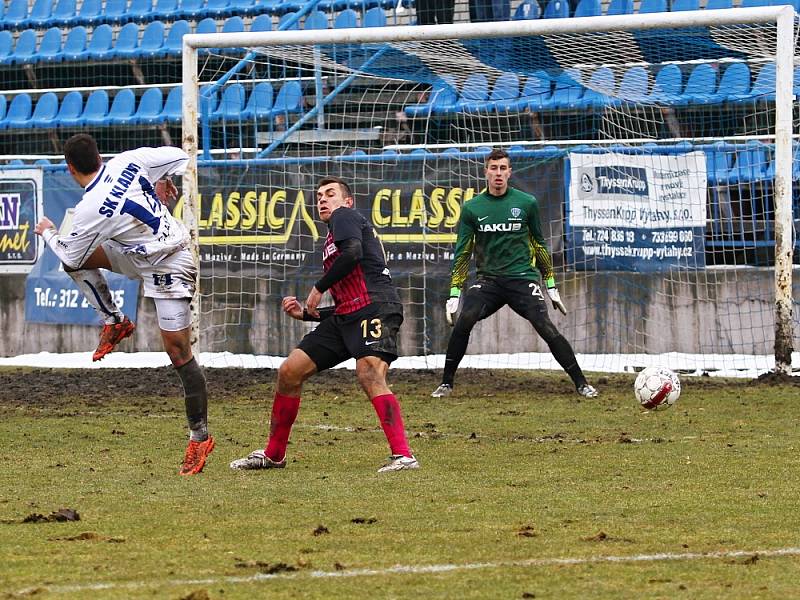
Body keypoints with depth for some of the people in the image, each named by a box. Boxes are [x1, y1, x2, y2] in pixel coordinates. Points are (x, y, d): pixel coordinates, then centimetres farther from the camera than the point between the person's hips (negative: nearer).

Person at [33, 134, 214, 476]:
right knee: (80, 259, 10)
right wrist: (164, 183, 20)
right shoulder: (128, 161, -8)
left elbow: (69, 255, -8)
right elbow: (179, 156, 2)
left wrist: (47, 233, 13)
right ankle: (114, 322, 19)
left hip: (168, 270, -9)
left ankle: (200, 436, -1)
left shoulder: (90, 209, -25)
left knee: (178, 353, -6)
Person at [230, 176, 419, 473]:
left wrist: (318, 288, -5)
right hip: (346, 316, 10)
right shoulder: (330, 245, 32)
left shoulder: (345, 217, 7)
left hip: (375, 307, -10)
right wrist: (304, 313, 19)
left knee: (369, 376, -28)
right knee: (289, 371, 7)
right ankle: (273, 455, 18)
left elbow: (353, 252, -15)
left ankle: (403, 455, -33)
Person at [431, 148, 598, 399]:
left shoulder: (526, 203, 2)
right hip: (488, 280, 1)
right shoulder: (472, 208, 3)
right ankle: (446, 383, -7)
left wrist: (551, 286, 13)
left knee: (545, 327, -17)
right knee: (464, 320, -22)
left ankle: (581, 383, -7)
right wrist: (454, 293, 2)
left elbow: (539, 244, 12)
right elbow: (462, 253, 7)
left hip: (522, 277, -1)